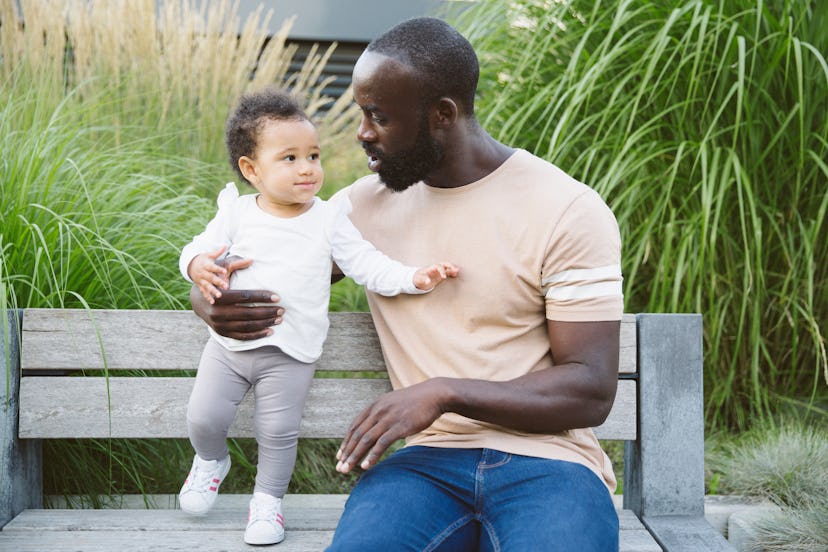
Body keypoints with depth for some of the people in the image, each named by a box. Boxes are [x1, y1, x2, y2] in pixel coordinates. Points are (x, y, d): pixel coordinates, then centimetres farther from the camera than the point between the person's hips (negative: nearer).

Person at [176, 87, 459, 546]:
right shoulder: (236, 214, -2)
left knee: (278, 432, -1)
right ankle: (211, 461, 34)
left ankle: (268, 499, 24)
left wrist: (414, 277, -17)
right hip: (230, 341, 1)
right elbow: (196, 250, 1)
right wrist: (199, 266, -23)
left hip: (290, 353, -1)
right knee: (203, 417, 0)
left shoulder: (328, 220, -2)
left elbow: (368, 266, -3)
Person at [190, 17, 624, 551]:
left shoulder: (570, 211, -3)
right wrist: (218, 301, -10)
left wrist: (446, 392, -20)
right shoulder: (366, 203, 11)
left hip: (546, 460, -2)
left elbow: (590, 392, -7)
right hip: (430, 460, 2)